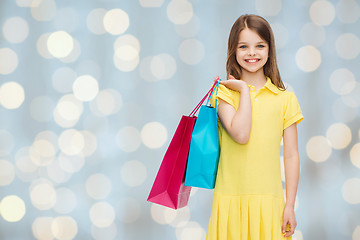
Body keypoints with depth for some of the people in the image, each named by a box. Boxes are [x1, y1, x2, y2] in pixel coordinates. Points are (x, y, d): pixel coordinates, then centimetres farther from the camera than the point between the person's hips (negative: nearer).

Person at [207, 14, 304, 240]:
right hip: (231, 198, -1)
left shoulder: (284, 98, 5)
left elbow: (291, 155, 5)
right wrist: (244, 90, -7)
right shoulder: (224, 93, 2)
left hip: (268, 199, 1)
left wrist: (290, 205, 0)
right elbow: (240, 134, -16)